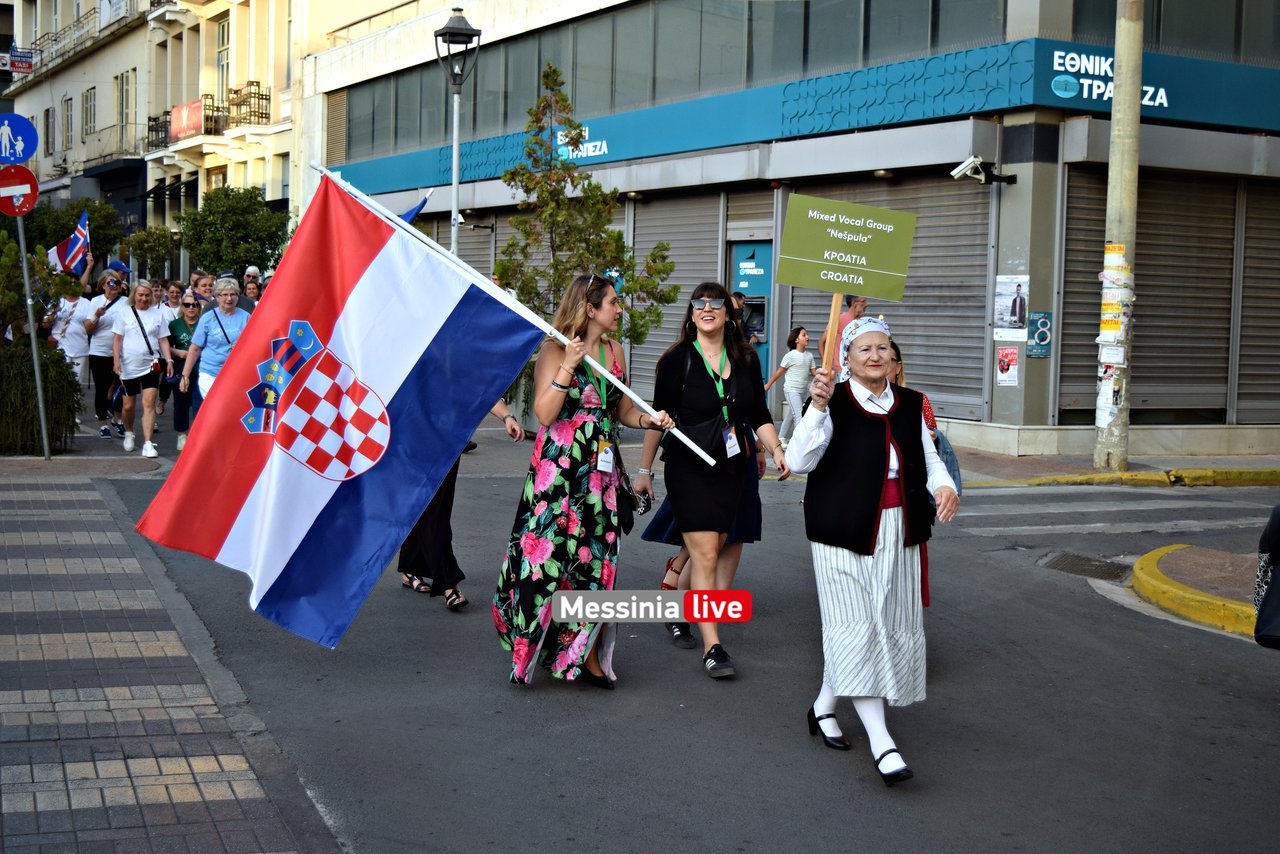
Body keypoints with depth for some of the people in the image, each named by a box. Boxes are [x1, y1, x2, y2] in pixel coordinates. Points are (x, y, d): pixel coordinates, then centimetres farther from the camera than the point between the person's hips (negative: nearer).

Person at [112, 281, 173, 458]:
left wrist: (168, 360, -1)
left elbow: (163, 340, 8)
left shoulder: (157, 314, 7)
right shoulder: (124, 314, 4)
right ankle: (128, 433, 38)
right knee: (128, 406, 10)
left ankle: (147, 443, -13)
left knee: (149, 403, -11)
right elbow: (117, 339, 2)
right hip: (129, 366, 0)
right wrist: (116, 361, -7)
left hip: (151, 365, 0)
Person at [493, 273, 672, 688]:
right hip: (558, 469, -5)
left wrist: (649, 419, 0)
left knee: (595, 558, 2)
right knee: (549, 555, -6)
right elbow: (545, 414, -15)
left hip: (601, 469, 5)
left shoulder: (614, 352, 11)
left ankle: (585, 655, 9)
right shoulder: (555, 351, -6)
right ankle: (530, 649, 9)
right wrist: (567, 368, -21)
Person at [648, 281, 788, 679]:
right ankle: (712, 648, -12)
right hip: (689, 468, -4)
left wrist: (776, 451, 0)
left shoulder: (746, 360, 8)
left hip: (731, 468, 5)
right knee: (706, 555, -11)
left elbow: (760, 415, 13)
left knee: (710, 550, 9)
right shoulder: (677, 360, -3)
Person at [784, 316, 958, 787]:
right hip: (844, 531, -6)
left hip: (899, 534, 6)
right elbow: (799, 462, -17)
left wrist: (944, 486, -9)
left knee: (894, 625, 11)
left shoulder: (910, 405, 10)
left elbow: (930, 460, 13)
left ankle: (824, 706, 30)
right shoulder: (834, 403, -7)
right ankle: (880, 741, -9)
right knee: (857, 625, -9)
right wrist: (817, 407, -29)